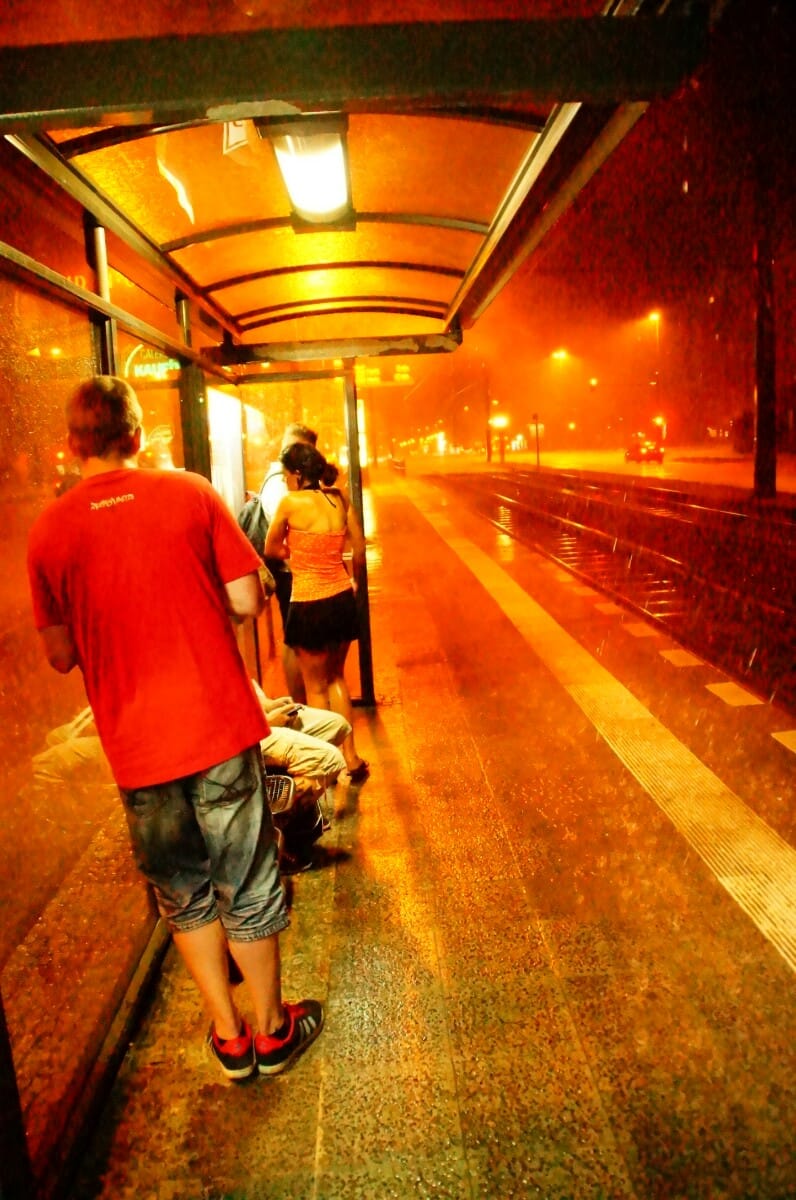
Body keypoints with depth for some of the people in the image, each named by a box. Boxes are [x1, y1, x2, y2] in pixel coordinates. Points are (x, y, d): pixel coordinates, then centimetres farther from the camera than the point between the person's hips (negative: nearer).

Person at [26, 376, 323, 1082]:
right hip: (219, 727, -1)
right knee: (247, 887, 15)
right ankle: (273, 1032, 32)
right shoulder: (190, 493, -5)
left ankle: (230, 1037, 34)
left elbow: (62, 656, 2)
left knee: (184, 896, 20)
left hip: (135, 746, 2)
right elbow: (246, 601, -6)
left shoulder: (50, 530, -2)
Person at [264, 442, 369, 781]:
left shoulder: (290, 502, -12)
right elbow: (359, 550, 6)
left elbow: (271, 549, 0)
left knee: (316, 686, 12)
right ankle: (350, 758, 25)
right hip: (342, 599, 5)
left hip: (309, 605, -5)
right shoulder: (340, 499, 1)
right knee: (336, 678, 22)